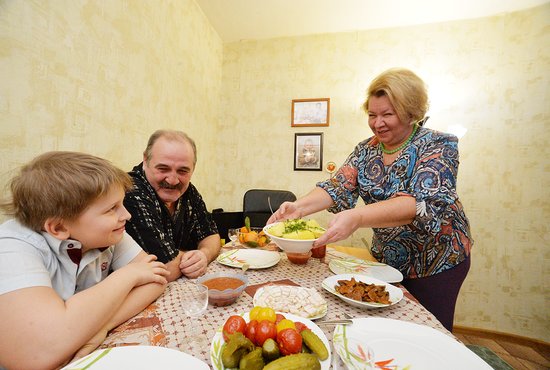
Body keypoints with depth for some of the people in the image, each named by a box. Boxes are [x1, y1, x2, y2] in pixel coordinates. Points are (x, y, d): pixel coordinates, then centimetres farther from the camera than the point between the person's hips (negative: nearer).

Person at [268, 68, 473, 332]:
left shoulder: (438, 146, -17)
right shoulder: (367, 149, -3)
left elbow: (423, 202, -33)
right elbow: (338, 187, -14)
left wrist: (358, 217, -49)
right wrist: (300, 207, -33)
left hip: (436, 261, -4)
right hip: (387, 258, 4)